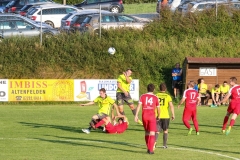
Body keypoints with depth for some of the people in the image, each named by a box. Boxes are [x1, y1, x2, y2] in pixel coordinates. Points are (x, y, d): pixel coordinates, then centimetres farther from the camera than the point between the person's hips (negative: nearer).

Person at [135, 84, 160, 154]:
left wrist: (136, 115, -5)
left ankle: (148, 148, 27)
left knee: (146, 132, 19)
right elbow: (158, 108, 8)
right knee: (152, 133, -4)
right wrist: (158, 116, 25)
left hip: (144, 116, 2)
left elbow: (139, 105, -5)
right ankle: (150, 149, -16)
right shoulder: (155, 98, 4)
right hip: (152, 116, -2)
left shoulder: (143, 96, 5)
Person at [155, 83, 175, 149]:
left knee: (157, 131, 4)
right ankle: (164, 144, 18)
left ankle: (154, 142, -19)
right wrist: (173, 115, -7)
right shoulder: (168, 96, -2)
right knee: (165, 130, 15)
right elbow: (171, 106, -12)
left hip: (157, 116, 1)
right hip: (165, 116, -1)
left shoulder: (156, 96, 3)